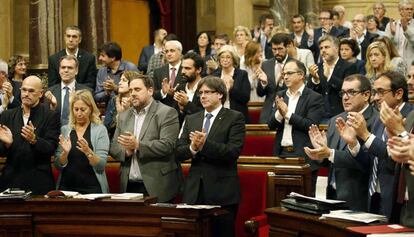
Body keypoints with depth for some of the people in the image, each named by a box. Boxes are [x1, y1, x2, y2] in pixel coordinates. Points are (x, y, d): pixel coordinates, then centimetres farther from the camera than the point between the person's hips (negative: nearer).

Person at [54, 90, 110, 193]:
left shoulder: (100, 130, -2)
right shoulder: (64, 130, 7)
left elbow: (101, 166, -8)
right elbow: (58, 166, 5)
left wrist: (88, 152, -24)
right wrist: (65, 153, -14)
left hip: (92, 188, -2)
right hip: (66, 187, 3)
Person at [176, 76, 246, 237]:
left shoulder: (235, 118, -1)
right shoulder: (191, 120, 15)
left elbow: (233, 152, -12)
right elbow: (179, 152, 8)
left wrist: (205, 144, -22)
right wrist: (192, 148, -14)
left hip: (222, 192, -4)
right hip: (194, 191, 4)